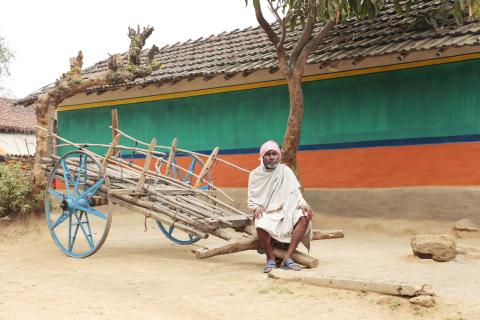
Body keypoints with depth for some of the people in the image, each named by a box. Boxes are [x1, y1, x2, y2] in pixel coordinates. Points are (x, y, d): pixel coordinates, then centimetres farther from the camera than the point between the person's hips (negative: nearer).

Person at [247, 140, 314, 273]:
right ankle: (270, 258, -12)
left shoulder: (285, 170, 5)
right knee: (260, 225, -37)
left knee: (304, 218, -28)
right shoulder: (255, 175, 5)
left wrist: (303, 205, -20)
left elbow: (295, 192, -1)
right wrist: (256, 208, -18)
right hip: (265, 213, -1)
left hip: (285, 211, 2)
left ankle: (287, 258, -26)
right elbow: (251, 199, 6)